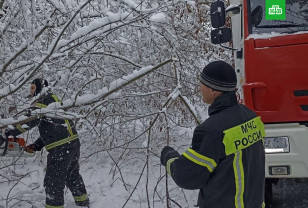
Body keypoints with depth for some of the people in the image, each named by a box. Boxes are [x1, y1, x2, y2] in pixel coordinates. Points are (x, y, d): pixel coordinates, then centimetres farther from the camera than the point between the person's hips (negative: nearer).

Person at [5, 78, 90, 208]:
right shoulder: (53, 100, 24)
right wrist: (36, 146, 15)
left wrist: (13, 131, -17)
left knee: (53, 182, -4)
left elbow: (32, 119, -21)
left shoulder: (47, 98, -6)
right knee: (72, 176, 24)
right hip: (73, 144, 10)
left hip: (61, 147, -10)